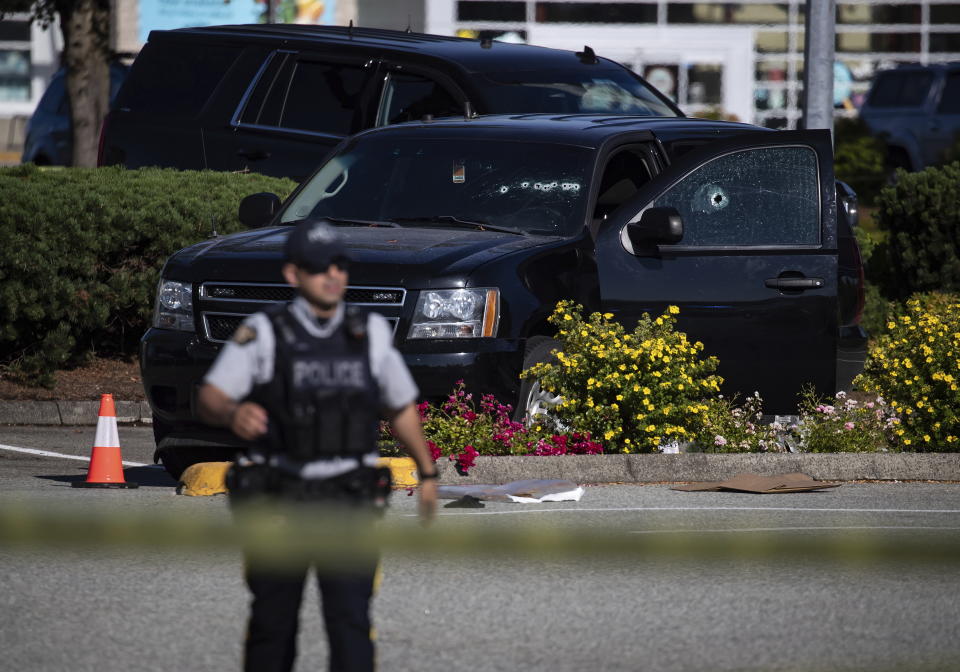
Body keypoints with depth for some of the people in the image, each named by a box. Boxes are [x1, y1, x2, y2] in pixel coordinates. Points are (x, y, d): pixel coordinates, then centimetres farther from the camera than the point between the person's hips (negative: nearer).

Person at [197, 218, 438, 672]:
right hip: (279, 500, -1)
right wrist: (233, 414, -37)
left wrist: (427, 473, 24)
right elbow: (209, 399, -14)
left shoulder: (371, 334, 3)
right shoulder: (263, 333, -6)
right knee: (273, 623, 10)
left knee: (350, 620, -13)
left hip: (347, 502, 1)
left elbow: (402, 407, 18)